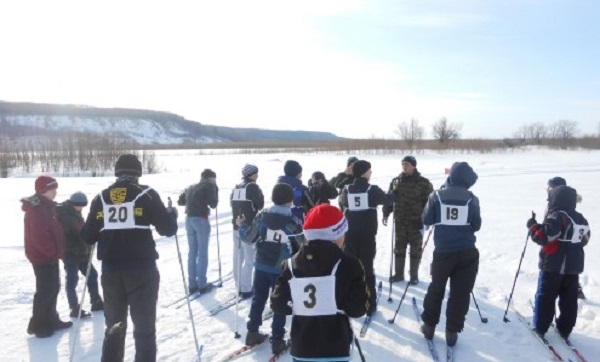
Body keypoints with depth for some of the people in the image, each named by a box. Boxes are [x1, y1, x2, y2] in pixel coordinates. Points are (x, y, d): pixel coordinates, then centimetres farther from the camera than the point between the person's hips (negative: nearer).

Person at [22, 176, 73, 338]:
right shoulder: (36, 209, -21)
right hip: (42, 256, -10)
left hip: (49, 256, 10)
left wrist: (56, 250, 14)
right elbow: (39, 236, -26)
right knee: (45, 290, -3)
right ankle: (37, 325, 10)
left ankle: (51, 320, 27)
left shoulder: (46, 206, 12)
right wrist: (52, 251, -16)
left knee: (53, 287, 16)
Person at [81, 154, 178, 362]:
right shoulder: (147, 195, -5)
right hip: (142, 269, -4)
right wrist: (172, 214, 15)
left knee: (114, 326, 19)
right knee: (144, 327, 6)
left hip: (110, 270, 4)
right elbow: (168, 229, -5)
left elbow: (88, 237, 9)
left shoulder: (101, 198, 6)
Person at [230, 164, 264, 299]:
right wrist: (261, 195, 6)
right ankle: (246, 289, 0)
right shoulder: (252, 187, -11)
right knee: (249, 259, -2)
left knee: (238, 258, 13)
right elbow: (260, 205, -10)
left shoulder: (236, 188, 11)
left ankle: (239, 286, 22)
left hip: (237, 227, 8)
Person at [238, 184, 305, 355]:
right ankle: (277, 341, 14)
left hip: (261, 266, 3)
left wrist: (242, 225, 19)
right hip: (282, 270, -3)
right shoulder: (293, 221, -14)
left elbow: (250, 238, 1)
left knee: (258, 299, 19)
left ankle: (252, 333, 29)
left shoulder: (262, 216, -6)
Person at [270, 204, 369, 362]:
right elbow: (358, 308, -13)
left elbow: (278, 304, 0)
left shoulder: (292, 264, -2)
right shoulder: (347, 264, -14)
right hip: (335, 349, -3)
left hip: (301, 348, 4)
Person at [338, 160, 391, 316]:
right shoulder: (373, 190, -10)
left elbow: (341, 201, 19)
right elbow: (387, 199, 8)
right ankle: (370, 305, 12)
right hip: (367, 236, -2)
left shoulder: (346, 190, -3)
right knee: (367, 269, 5)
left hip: (349, 235, 2)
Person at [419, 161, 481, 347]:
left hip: (443, 251, 1)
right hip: (467, 252, 0)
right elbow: (476, 226, 2)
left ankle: (429, 325, 25)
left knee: (436, 288, 17)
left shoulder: (437, 196, -5)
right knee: (461, 292, 9)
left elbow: (427, 220, 1)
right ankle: (452, 331, 13)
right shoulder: (471, 198, -4)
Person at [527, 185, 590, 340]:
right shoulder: (581, 219, 10)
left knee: (545, 297, 4)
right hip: (574, 266, 7)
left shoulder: (557, 217, -18)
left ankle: (540, 327, 11)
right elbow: (584, 240, 20)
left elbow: (543, 237, -23)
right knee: (569, 299, 13)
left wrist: (533, 225, -9)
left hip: (553, 265, -7)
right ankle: (565, 330, 21)